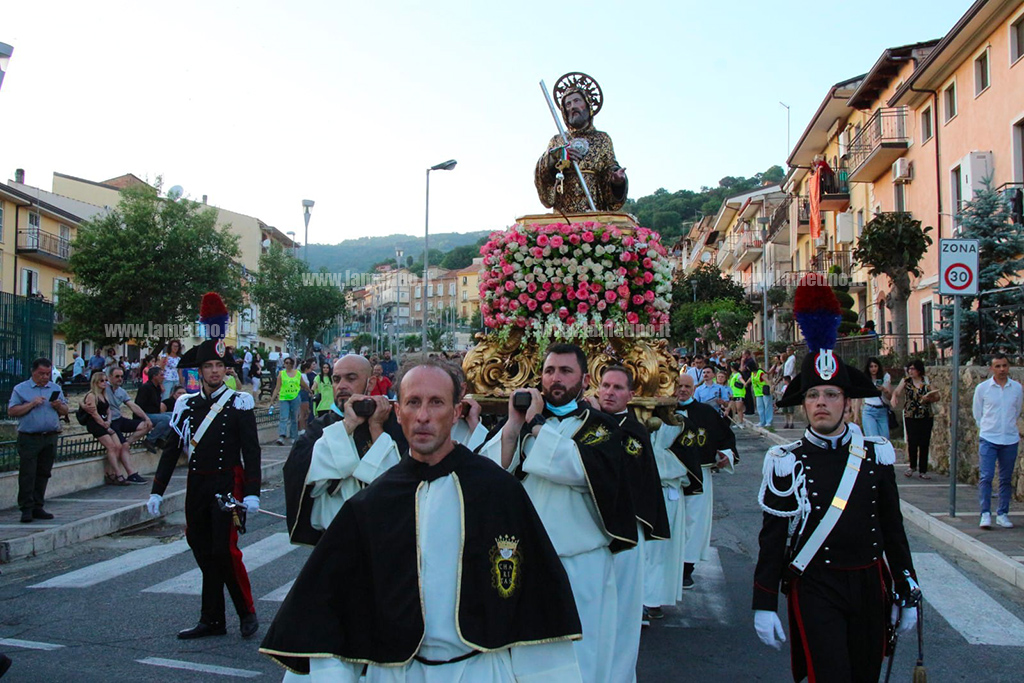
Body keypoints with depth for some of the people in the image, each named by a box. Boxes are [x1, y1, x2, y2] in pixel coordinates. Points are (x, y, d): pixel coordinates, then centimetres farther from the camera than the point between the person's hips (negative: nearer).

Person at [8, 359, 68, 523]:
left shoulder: (56, 388, 15)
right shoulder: (20, 389, 2)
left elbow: (65, 411, 15)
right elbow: (12, 411, -7)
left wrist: (59, 406, -6)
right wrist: (32, 404, -16)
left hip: (50, 438, 4)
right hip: (29, 439, -4)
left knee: (43, 474, 7)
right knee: (27, 475, -6)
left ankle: (37, 507, 14)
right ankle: (26, 509, -3)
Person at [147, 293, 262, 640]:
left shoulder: (240, 403, -4)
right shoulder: (186, 405, 9)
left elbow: (251, 451, -9)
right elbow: (172, 449, 11)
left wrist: (252, 492, -17)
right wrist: (157, 491, 7)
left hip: (228, 484, -5)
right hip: (197, 485, 5)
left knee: (225, 549, -9)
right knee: (203, 552, 9)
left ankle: (247, 612, 9)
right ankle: (212, 621, 19)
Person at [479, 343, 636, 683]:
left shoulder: (599, 426, 1)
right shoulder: (522, 418, 10)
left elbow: (582, 469, -21)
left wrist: (538, 425, -14)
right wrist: (514, 424, -14)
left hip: (580, 566, -3)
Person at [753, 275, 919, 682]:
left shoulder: (877, 455, 2)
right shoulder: (785, 462, -6)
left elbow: (892, 527, 9)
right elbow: (772, 537, -5)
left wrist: (908, 593, 9)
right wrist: (764, 606, -7)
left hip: (869, 583, 3)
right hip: (814, 588, -3)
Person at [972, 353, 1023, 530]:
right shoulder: (982, 388, -2)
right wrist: (988, 429, 5)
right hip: (988, 439, -2)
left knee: (1006, 479, 8)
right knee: (985, 477, -10)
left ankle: (1002, 514, 17)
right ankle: (985, 514, -6)